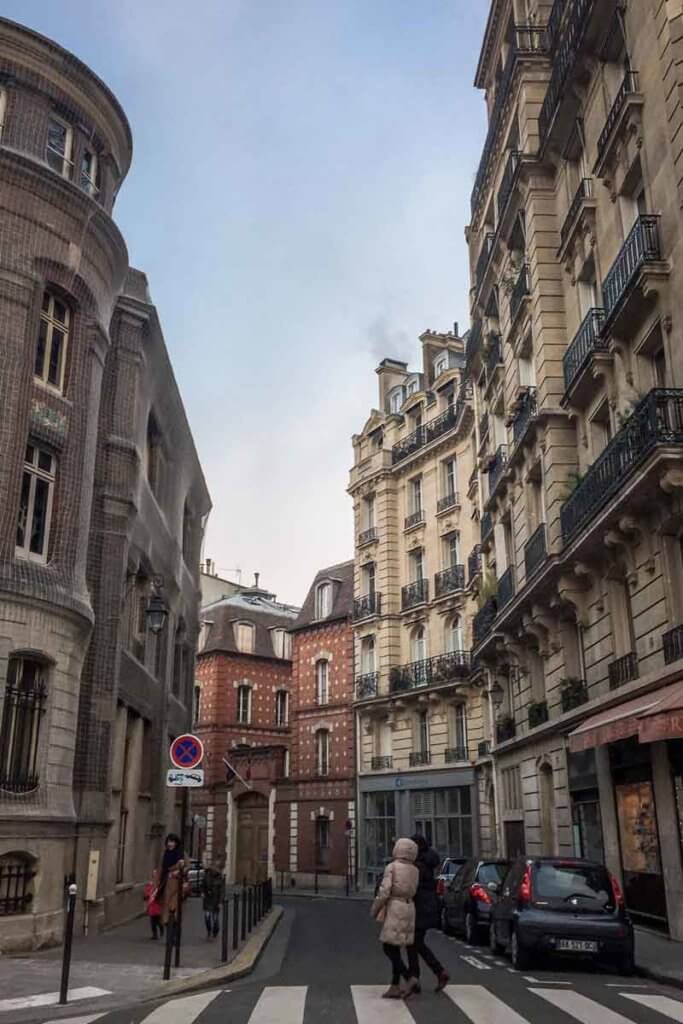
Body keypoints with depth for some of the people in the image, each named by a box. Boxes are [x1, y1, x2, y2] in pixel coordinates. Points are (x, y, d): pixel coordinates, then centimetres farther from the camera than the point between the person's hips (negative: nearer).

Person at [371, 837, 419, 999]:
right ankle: (395, 987, 11)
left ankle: (410, 979, -14)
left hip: (394, 908, -7)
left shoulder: (391, 867, -10)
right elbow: (413, 891, 6)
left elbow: (384, 892, -13)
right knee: (395, 949, 13)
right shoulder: (414, 870, 8)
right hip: (409, 907, 7)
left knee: (389, 948, -2)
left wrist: (375, 910, -2)